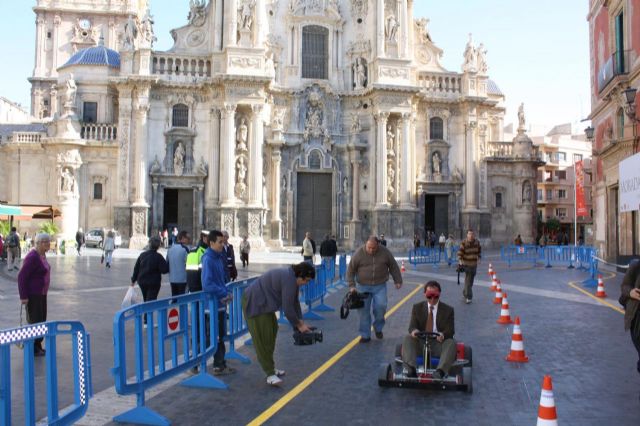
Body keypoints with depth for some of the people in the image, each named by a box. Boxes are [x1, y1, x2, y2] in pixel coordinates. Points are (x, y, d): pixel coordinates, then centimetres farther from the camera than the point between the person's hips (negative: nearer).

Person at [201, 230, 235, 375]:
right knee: (215, 337, -1)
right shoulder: (208, 259, -17)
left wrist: (227, 292, 3)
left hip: (220, 303, 9)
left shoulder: (219, 257, 10)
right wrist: (224, 294, -17)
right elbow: (208, 284, -24)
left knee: (220, 336, 15)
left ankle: (220, 365, 24)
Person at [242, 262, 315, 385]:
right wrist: (299, 325, -9)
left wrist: (301, 321, 8)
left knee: (272, 332, 13)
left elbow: (295, 301, 13)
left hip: (264, 302, 11)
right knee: (262, 338, -10)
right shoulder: (289, 280, -25)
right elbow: (287, 308, -23)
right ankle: (270, 374, -8)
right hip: (255, 303, -11)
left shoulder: (292, 277, 5)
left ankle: (270, 367, 23)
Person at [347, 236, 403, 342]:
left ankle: (378, 328, 16)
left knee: (381, 306, -12)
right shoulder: (358, 254, -9)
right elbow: (350, 270, -2)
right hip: (363, 286, 0)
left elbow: (393, 267, 6)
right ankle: (365, 335, 12)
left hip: (380, 286, 0)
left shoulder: (385, 252, -5)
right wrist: (351, 286, -7)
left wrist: (398, 281, 8)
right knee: (363, 310, -1)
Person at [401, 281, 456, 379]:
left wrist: (443, 335, -29)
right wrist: (413, 330, -27)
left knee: (451, 343, -32)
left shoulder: (448, 310, 7)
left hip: (439, 343, -1)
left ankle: (440, 371, -50)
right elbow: (412, 325, 1)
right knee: (407, 339, -27)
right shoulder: (417, 308, 10)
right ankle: (411, 368, -46)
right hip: (420, 343, 1)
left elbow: (450, 330, -3)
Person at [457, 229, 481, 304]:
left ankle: (465, 293, 34)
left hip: (474, 264, 5)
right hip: (466, 264, -5)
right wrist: (460, 260, -25)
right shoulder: (463, 243, -12)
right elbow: (460, 253, -12)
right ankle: (468, 297, -6)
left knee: (471, 281, 15)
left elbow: (479, 251, 18)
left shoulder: (477, 243, 2)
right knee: (467, 281, -10)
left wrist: (478, 258, 7)